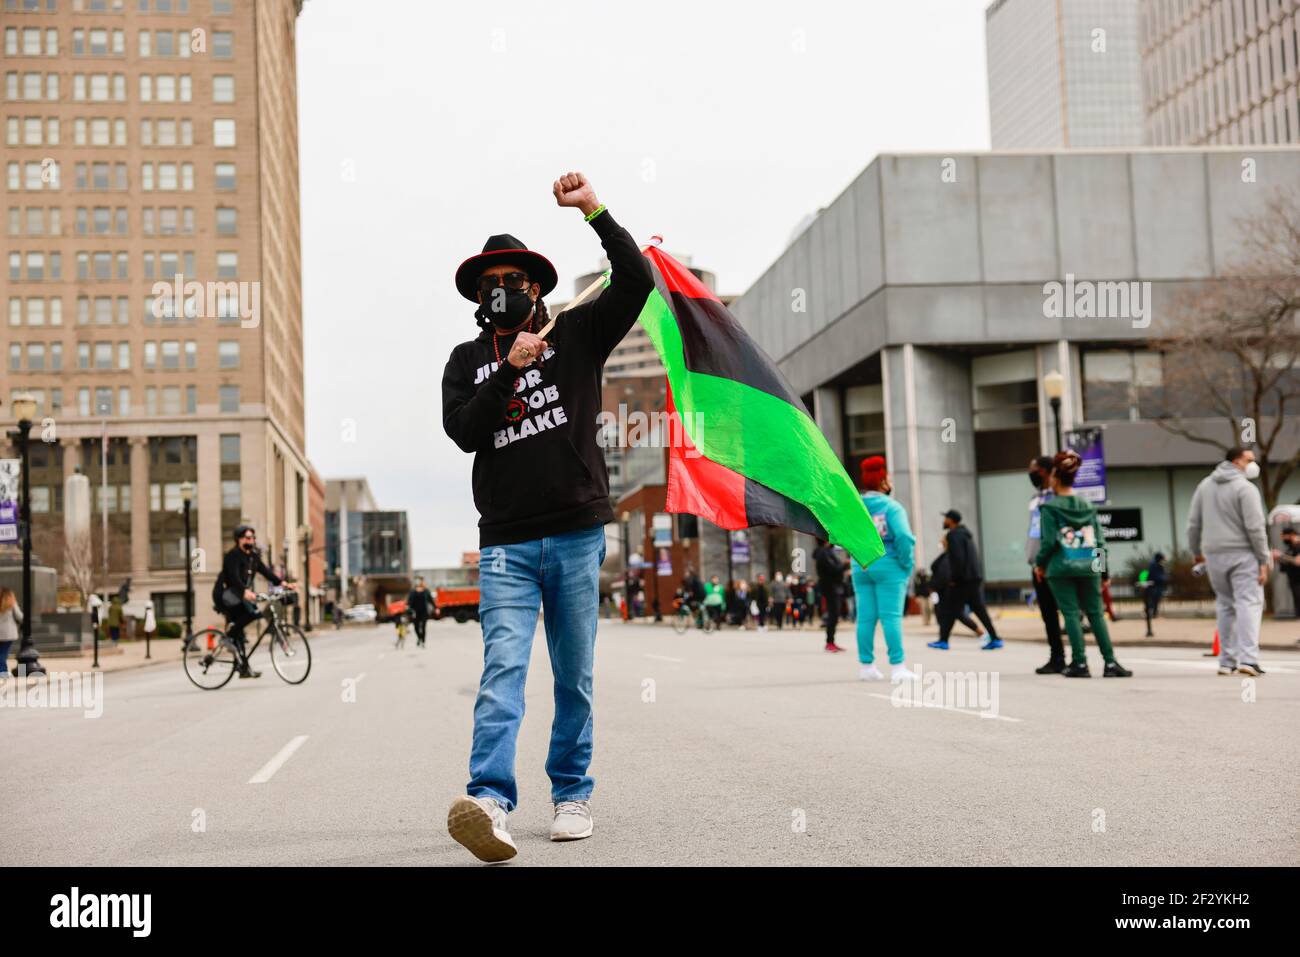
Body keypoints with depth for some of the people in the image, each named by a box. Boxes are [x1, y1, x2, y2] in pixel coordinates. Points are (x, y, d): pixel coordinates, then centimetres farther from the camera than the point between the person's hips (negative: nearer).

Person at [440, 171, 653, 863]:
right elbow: (461, 431, -2)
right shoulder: (467, 360, 14)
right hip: (505, 544, 0)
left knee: (574, 677, 7)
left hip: (576, 534, 0)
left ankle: (572, 794, 20)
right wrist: (510, 370, -11)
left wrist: (594, 209, -9)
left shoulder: (576, 335, 10)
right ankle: (490, 802, -26)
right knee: (503, 668, -15)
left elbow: (636, 280, -2)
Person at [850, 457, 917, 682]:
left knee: (865, 617, 7)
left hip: (861, 568, 5)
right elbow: (904, 536, -18)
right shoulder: (892, 507, -8)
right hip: (888, 567, -5)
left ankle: (866, 665, 11)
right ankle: (897, 666, -6)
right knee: (891, 616, -5)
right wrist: (906, 564, -8)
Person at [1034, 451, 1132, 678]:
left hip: (1061, 568, -4)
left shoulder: (1050, 507, -7)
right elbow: (1100, 539, 7)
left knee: (1071, 614, 1)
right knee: (1096, 614, 8)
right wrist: (1099, 565, 16)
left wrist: (1040, 564, 3)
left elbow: (1048, 541, -11)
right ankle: (1110, 662, 5)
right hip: (1088, 568, 4)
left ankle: (1079, 663, -1)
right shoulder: (1088, 505, 8)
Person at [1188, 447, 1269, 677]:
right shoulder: (1245, 488, -9)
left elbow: (1193, 523, 13)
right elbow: (1255, 527, -13)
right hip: (1242, 554, -6)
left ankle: (1227, 660, 13)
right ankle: (1248, 658, -17)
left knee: (1225, 606, 13)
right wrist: (1263, 560, -9)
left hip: (1214, 554, 6)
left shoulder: (1204, 485, 11)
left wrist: (1196, 550, 24)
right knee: (1249, 603, -6)